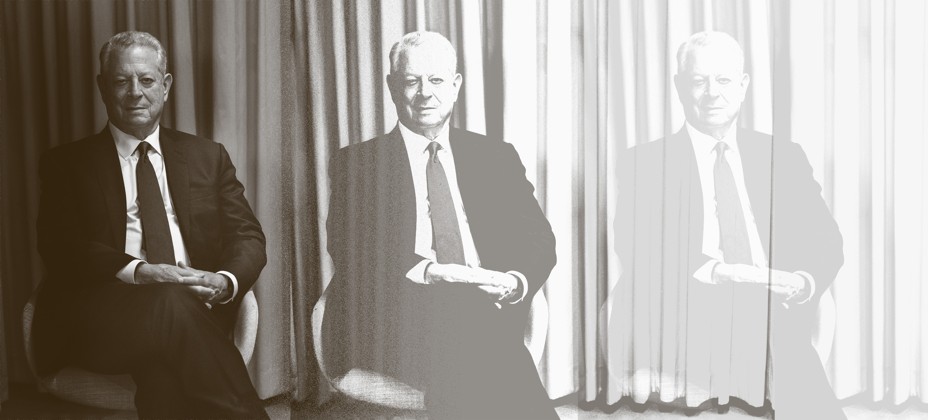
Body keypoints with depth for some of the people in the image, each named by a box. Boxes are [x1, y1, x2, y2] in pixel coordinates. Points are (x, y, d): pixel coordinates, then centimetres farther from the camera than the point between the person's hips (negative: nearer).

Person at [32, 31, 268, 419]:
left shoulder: (209, 157, 20)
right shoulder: (67, 163, 15)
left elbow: (247, 237, 11)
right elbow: (60, 245, 0)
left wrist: (225, 282, -14)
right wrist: (138, 272, -19)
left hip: (195, 310, 1)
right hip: (99, 321, -1)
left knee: (161, 364, -35)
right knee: (171, 303, -34)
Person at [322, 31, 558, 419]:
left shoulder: (496, 157, 20)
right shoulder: (358, 162, 14)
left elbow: (537, 238, 12)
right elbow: (348, 242, -1)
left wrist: (516, 282, -11)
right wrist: (427, 272, -17)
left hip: (486, 314, 2)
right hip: (395, 321, -2)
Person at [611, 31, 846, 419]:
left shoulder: (784, 157, 17)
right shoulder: (645, 162, 8)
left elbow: (825, 242, 11)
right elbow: (636, 249, -4)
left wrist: (803, 282, -10)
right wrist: (715, 273, -17)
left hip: (777, 332, 3)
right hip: (687, 327, -2)